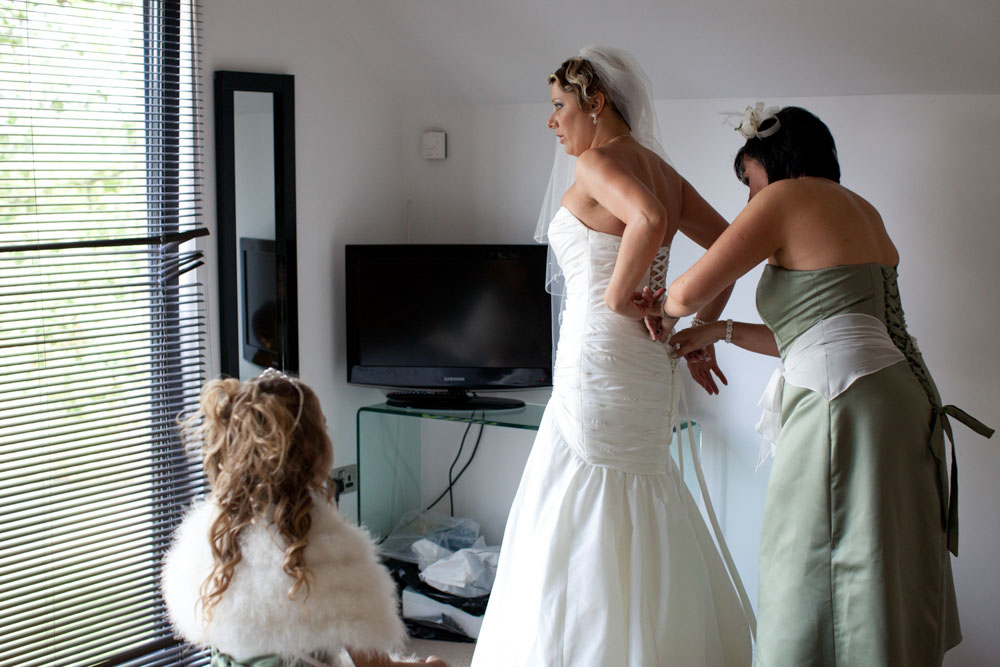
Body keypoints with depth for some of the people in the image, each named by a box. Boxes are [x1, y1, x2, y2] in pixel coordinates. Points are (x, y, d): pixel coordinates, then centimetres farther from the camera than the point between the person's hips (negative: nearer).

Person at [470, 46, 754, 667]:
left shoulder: (600, 161, -10)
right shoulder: (659, 169, 14)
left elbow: (649, 219, -31)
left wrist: (617, 295, -19)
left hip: (599, 360, -9)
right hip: (649, 366, 9)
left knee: (587, 525, -1)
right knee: (646, 524, 18)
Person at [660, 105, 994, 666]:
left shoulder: (790, 196, -2)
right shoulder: (861, 211, 22)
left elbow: (691, 291, -7)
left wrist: (663, 307, 15)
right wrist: (722, 331, 28)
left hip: (846, 404, -9)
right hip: (900, 394, 9)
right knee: (884, 589, 15)